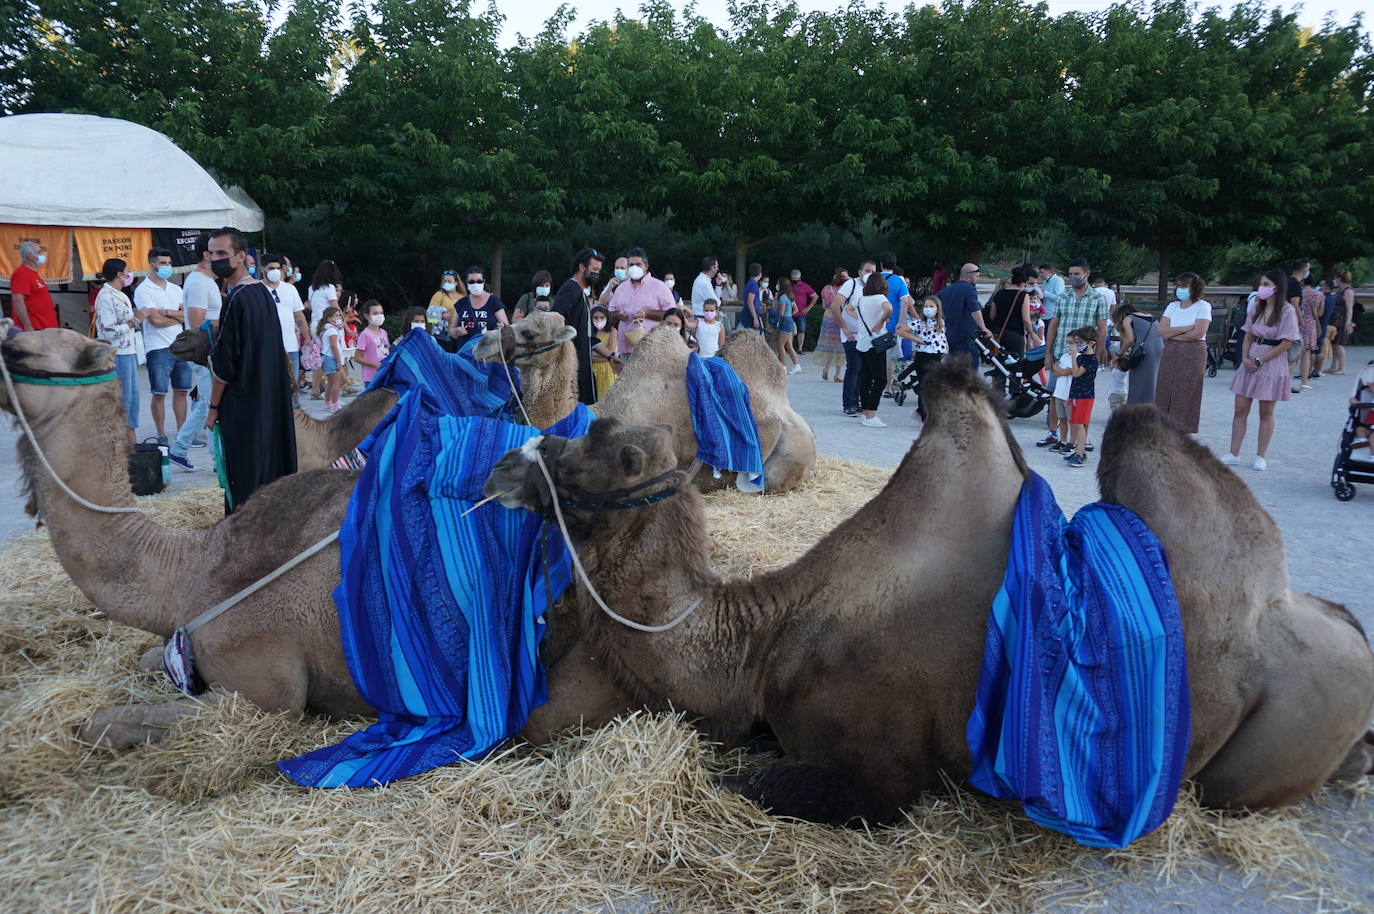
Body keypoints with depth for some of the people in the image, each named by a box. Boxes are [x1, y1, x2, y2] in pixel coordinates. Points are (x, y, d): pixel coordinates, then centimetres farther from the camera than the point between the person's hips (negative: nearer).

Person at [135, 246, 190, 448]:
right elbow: (156, 321, -14)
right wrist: (179, 316, 0)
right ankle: (162, 437, 6)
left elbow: (187, 316, 3)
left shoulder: (176, 289, 14)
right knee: (159, 394, 0)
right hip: (158, 348, -5)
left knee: (181, 391, 9)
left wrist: (166, 312, -11)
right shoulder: (143, 290, -4)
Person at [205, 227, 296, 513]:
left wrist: (213, 407, -9)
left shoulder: (237, 300, -17)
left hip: (242, 406, -9)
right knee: (270, 468, 15)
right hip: (270, 401, 9)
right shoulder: (263, 292, 9)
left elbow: (225, 362, -16)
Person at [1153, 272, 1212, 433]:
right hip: (1170, 353, 5)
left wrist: (1171, 333, -5)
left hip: (1192, 355, -5)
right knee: (1165, 395, 0)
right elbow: (1160, 331, -1)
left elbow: (1198, 333, -15)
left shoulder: (1202, 306, -2)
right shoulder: (1173, 306, 12)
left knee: (1185, 396, -4)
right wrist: (1186, 328, -12)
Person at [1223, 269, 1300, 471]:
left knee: (1266, 412, 4)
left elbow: (1285, 344, -12)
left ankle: (1260, 456, 12)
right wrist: (1245, 358, -3)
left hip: (1272, 363, -5)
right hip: (1251, 361, 5)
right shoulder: (1256, 307, 8)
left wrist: (1259, 361, -13)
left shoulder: (1287, 311, -10)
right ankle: (1234, 454, 8)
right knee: (1240, 409, 3)